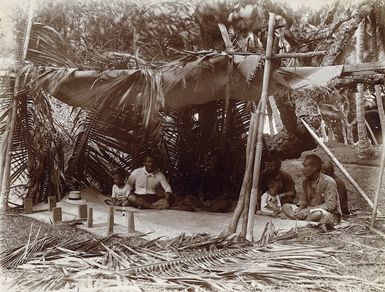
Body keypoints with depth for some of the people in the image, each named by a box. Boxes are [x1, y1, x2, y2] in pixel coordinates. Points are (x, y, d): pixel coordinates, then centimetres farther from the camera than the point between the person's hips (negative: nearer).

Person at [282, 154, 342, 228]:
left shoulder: (328, 182, -15)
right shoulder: (306, 182, 7)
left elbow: (330, 205, -21)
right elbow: (303, 202, 11)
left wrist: (309, 209, -27)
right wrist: (300, 209, -14)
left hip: (330, 214, -8)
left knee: (319, 213, -44)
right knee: (285, 207, -10)